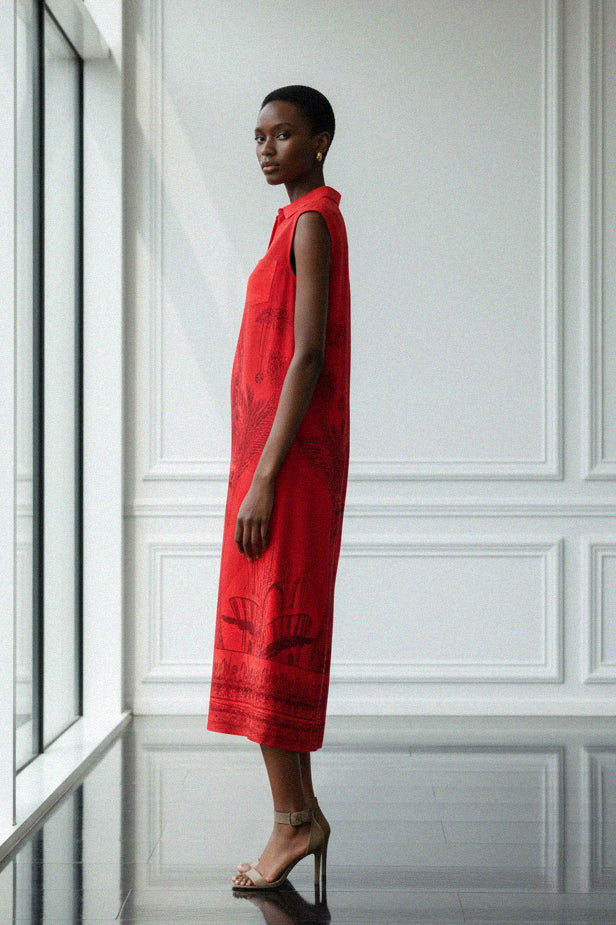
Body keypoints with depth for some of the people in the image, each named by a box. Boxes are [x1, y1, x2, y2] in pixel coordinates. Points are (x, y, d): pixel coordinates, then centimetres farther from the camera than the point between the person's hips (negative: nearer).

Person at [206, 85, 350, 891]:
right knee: (262, 635, 10)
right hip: (272, 456, 10)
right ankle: (299, 814, 16)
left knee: (272, 634, -7)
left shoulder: (312, 221, -9)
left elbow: (308, 357, -18)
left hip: (289, 461, -10)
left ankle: (295, 819, 0)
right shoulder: (303, 222, 20)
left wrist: (265, 478, -21)